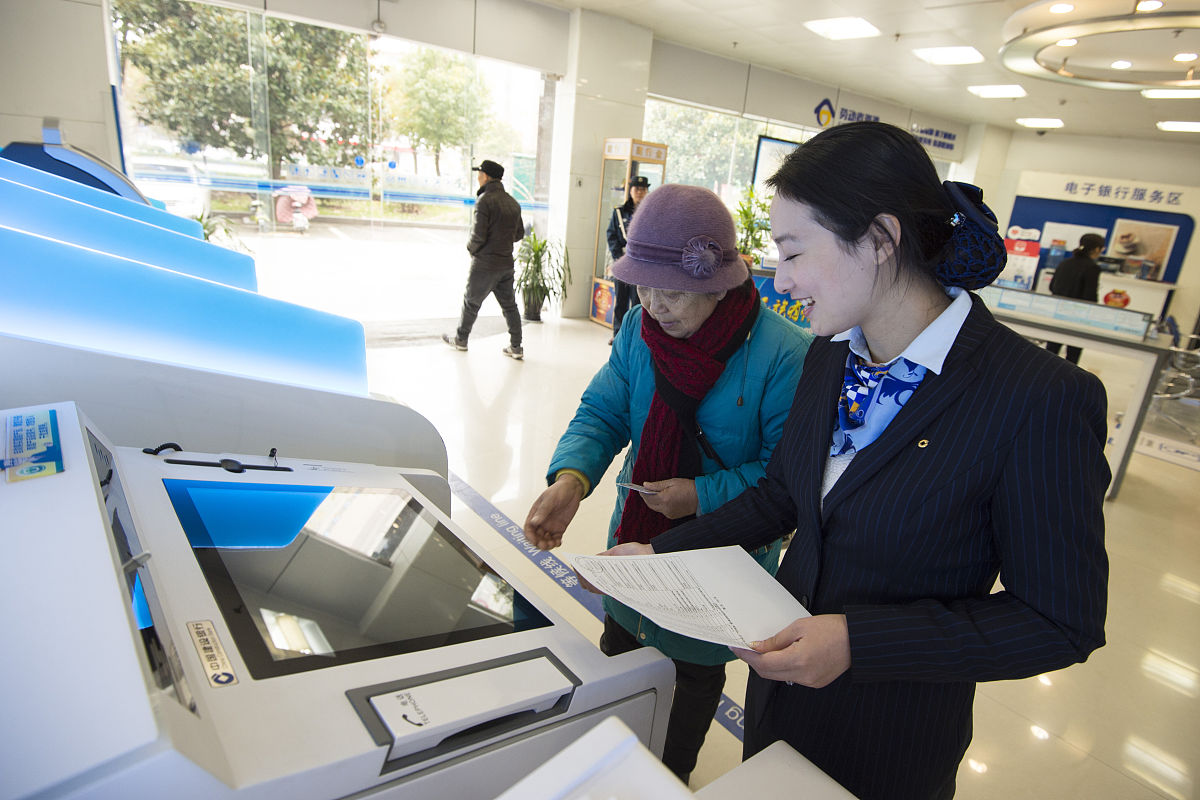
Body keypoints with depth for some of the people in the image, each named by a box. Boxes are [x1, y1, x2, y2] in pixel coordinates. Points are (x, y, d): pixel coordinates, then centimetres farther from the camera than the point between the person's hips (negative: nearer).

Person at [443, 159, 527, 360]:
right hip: (507, 263, 6)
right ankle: (516, 347, 10)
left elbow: (478, 235, -20)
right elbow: (519, 234, 15)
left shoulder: (485, 200, -15)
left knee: (471, 302, 11)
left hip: (485, 263, -6)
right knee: (509, 305, 10)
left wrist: (471, 248, 0)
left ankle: (461, 339, 26)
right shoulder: (513, 202, 9)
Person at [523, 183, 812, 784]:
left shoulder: (785, 354, -27)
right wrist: (570, 478, -28)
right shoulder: (640, 327, -11)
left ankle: (674, 773, 54)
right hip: (635, 531, 5)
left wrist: (704, 496, -30)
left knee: (696, 670, 23)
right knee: (618, 647, 28)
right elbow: (603, 412, -10)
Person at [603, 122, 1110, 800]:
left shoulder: (1044, 399, -26)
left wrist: (859, 641, -27)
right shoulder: (831, 355, -6)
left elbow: (1063, 621, -19)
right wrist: (663, 553, -5)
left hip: (891, 738, -5)